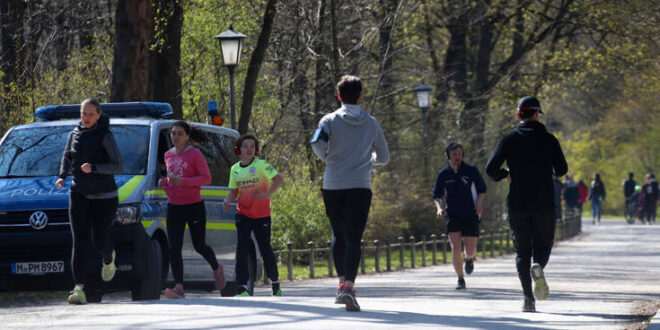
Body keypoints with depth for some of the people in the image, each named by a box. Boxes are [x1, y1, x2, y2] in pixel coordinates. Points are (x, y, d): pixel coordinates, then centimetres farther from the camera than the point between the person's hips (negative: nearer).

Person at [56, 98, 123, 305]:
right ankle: (79, 288, -15)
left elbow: (117, 166, -12)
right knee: (80, 241, -8)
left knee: (99, 240, -2)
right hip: (79, 195, 3)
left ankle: (108, 260, 36)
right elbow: (67, 156, 22)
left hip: (104, 196, -3)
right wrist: (62, 176, 5)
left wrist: (94, 168, -24)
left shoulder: (105, 136, -8)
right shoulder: (75, 135, 6)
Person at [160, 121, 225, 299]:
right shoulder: (168, 155, 9)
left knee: (199, 246, 8)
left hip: (194, 206, -5)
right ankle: (179, 287, -11)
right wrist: (165, 182, 0)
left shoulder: (195, 154, -9)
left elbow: (206, 178, -13)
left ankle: (216, 268, 37)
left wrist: (183, 181, -24)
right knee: (174, 248, -7)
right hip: (174, 207, 5)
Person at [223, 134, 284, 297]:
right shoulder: (235, 169, 8)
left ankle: (275, 282, 22)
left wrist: (267, 193, -27)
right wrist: (229, 201, -6)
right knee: (242, 249, -7)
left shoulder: (261, 165, -7)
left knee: (265, 248, 4)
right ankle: (242, 286, -7)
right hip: (243, 214, 3)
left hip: (262, 215, -3)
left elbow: (279, 179, -14)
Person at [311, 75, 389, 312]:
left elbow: (317, 143, -17)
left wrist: (327, 158, 3)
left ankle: (342, 282, 20)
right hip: (360, 187, 0)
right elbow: (383, 157, 15)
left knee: (339, 236, 18)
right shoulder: (371, 123, 8)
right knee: (354, 239, -7)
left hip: (333, 186, 0)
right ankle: (348, 286, -24)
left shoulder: (330, 120, 1)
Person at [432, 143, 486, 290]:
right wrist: (439, 207, -9)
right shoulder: (444, 174, 1)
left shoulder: (471, 171, -2)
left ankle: (470, 259, 37)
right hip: (452, 216, 0)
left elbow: (482, 189, 8)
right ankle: (460, 279, 0)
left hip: (470, 216, 0)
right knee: (455, 248, -13)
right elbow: (437, 195, 11)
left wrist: (479, 204, -9)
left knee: (471, 250, -2)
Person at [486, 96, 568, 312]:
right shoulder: (548, 139, 0)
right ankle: (538, 266, -24)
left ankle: (528, 298, -4)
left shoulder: (509, 140, 0)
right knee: (543, 245, 12)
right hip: (544, 204, -1)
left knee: (522, 251, 8)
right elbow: (561, 170, 0)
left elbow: (491, 169, -6)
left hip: (517, 205, 1)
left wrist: (504, 174, 15)